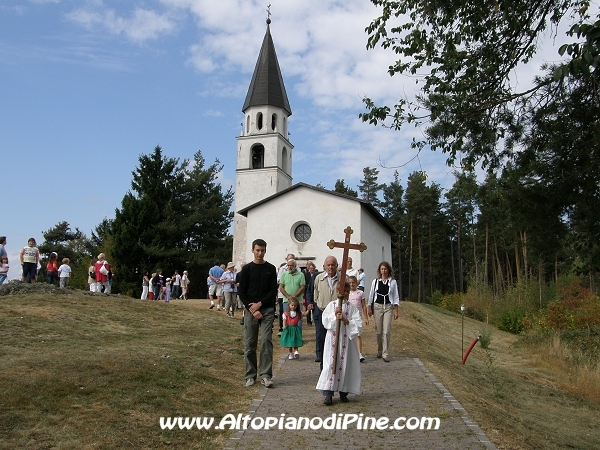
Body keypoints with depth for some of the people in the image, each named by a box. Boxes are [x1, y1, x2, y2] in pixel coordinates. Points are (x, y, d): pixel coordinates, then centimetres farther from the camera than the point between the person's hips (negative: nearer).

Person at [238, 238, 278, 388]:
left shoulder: (271, 269, 7)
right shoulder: (247, 269, 5)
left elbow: (274, 291, 2)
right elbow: (242, 293, 1)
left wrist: (260, 304, -10)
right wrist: (253, 310, -8)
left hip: (267, 310, 0)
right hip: (250, 310, 0)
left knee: (266, 342, -7)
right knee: (249, 344, 3)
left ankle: (265, 375, -1)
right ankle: (250, 375, 13)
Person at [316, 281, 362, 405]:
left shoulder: (352, 307, 3)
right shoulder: (331, 305, 4)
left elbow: (358, 324, -7)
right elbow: (324, 320, -3)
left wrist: (344, 319, -16)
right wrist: (334, 314, -14)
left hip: (347, 339, 1)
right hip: (333, 338, 0)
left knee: (345, 365, 4)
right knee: (330, 364, -2)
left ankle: (343, 392, 18)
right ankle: (328, 394, 1)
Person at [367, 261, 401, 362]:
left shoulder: (393, 282, 3)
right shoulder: (375, 281, 5)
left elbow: (396, 296, 5)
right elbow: (371, 295, 9)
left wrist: (396, 310, 1)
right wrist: (369, 308, 5)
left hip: (388, 307, -1)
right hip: (377, 306, 1)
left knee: (386, 332, -8)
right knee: (379, 331, 6)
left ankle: (385, 354, -3)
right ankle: (379, 351, 24)